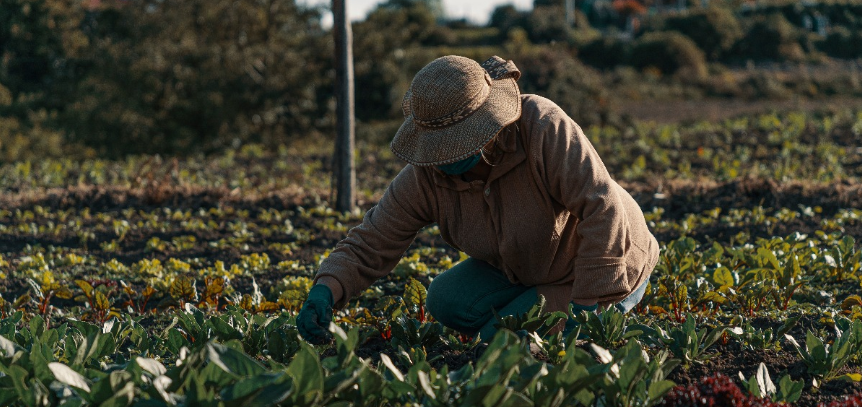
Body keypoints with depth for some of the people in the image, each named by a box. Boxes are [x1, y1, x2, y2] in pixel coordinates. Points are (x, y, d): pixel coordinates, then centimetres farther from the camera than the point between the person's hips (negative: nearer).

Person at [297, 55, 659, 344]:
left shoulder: (546, 129, -34)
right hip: (521, 270, 6)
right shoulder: (424, 177, -18)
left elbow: (603, 211, -36)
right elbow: (369, 245, -14)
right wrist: (325, 292, -36)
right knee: (446, 302, -14)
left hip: (610, 268, -6)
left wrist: (586, 309, -37)